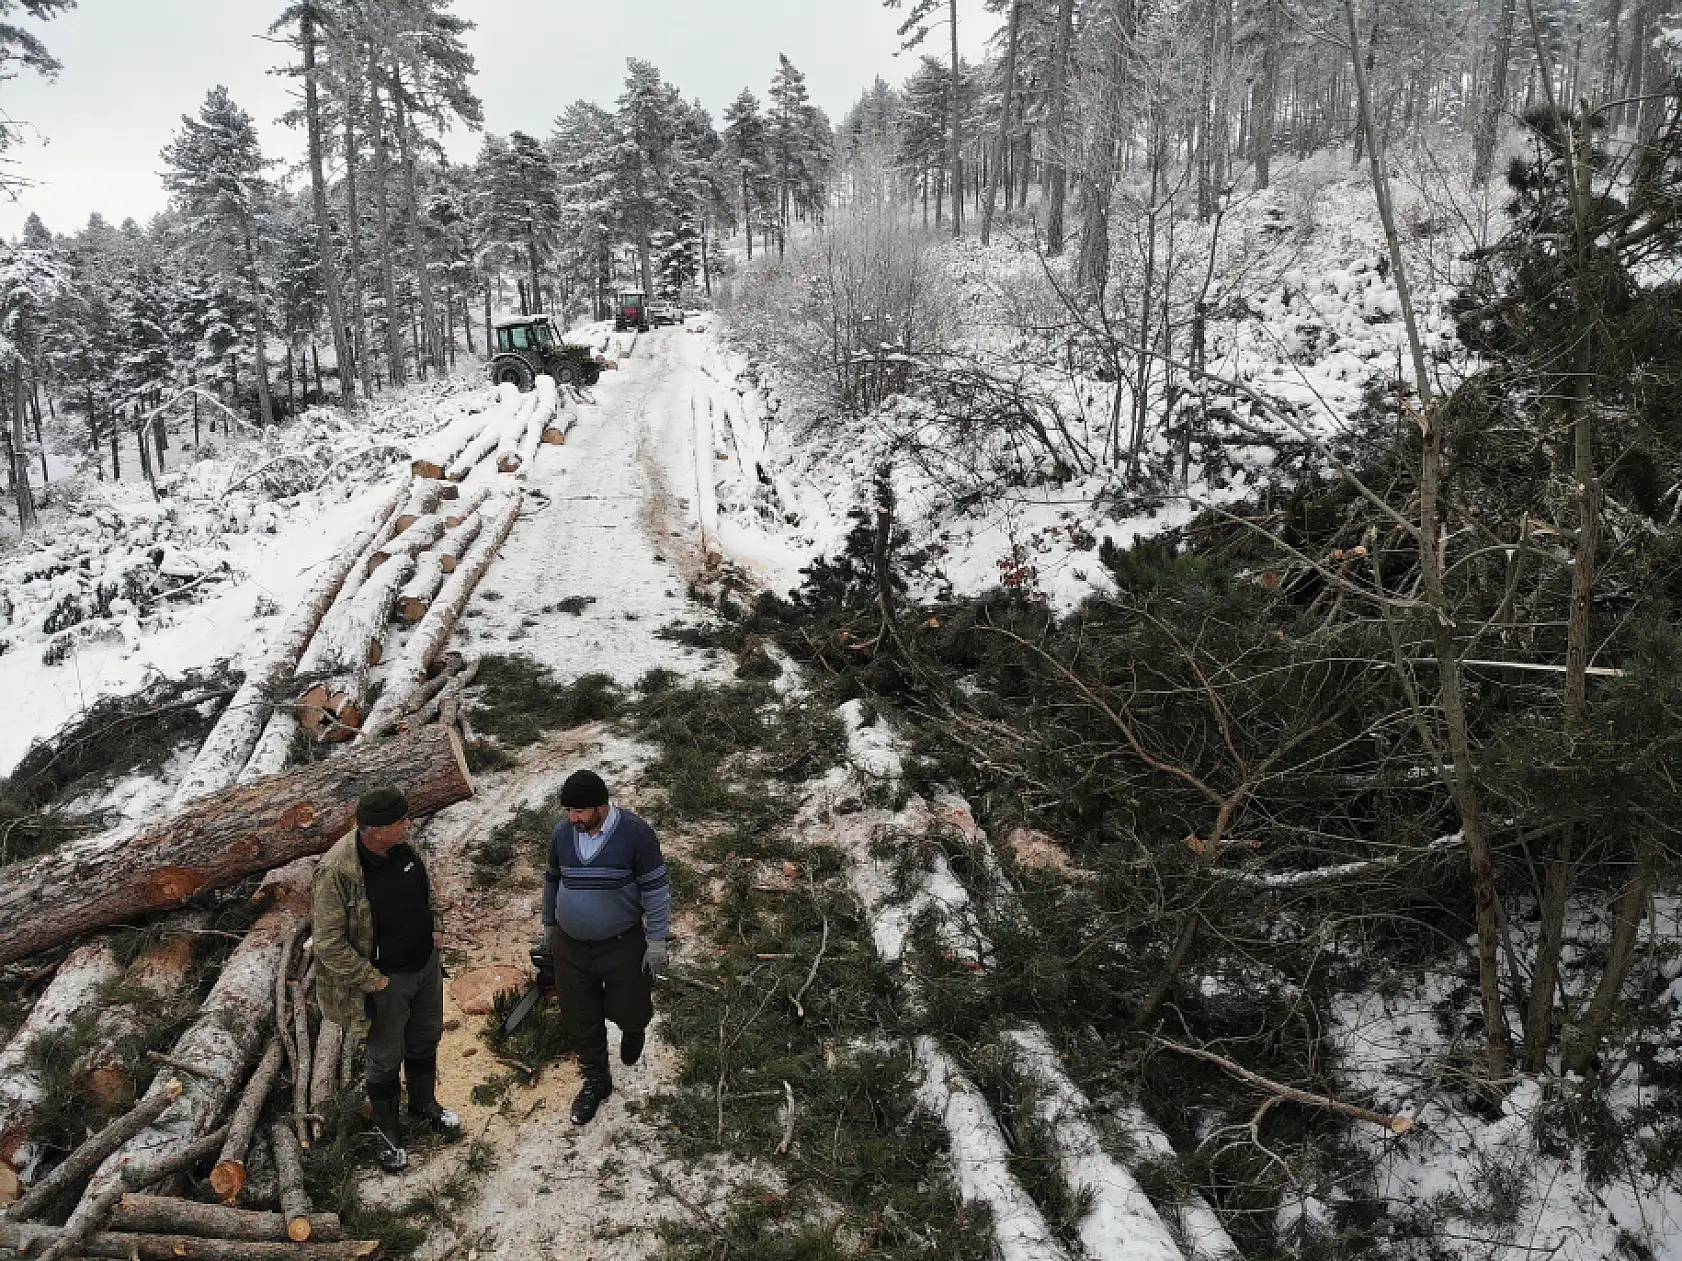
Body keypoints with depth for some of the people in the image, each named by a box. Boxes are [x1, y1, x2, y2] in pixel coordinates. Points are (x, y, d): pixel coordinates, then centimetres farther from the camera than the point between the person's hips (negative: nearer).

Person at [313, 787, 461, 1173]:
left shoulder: (402, 845, -10)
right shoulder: (338, 871, -30)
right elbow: (329, 943, -24)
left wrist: (435, 926, 5)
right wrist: (371, 980, -19)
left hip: (427, 965, 6)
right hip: (387, 979, -6)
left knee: (426, 1041, 25)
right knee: (386, 1059, 14)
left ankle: (425, 1105, 49)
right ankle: (387, 1131, 37)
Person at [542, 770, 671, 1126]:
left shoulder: (636, 834, -19)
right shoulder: (562, 833, -5)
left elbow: (655, 889, -13)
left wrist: (656, 941, -12)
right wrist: (548, 924, 19)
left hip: (623, 946, -3)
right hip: (570, 947, 4)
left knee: (628, 1009, 11)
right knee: (580, 1020, 11)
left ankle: (633, 1031, 48)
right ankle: (595, 1081, 33)